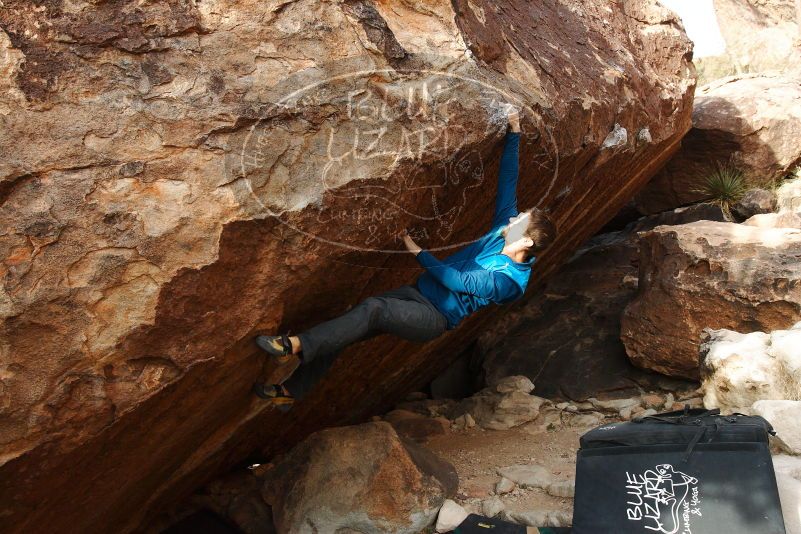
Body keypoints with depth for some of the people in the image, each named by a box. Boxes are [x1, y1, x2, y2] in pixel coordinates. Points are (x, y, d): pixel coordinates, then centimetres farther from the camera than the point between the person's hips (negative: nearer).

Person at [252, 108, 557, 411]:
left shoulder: (509, 279, -17)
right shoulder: (504, 229, 5)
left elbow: (457, 280, -18)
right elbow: (507, 183, 9)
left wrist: (418, 252, -12)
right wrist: (513, 134, 9)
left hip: (434, 317, -7)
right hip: (418, 294, 7)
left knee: (373, 309, -35)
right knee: (340, 332, -7)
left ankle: (297, 346, -33)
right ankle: (290, 392, 1)